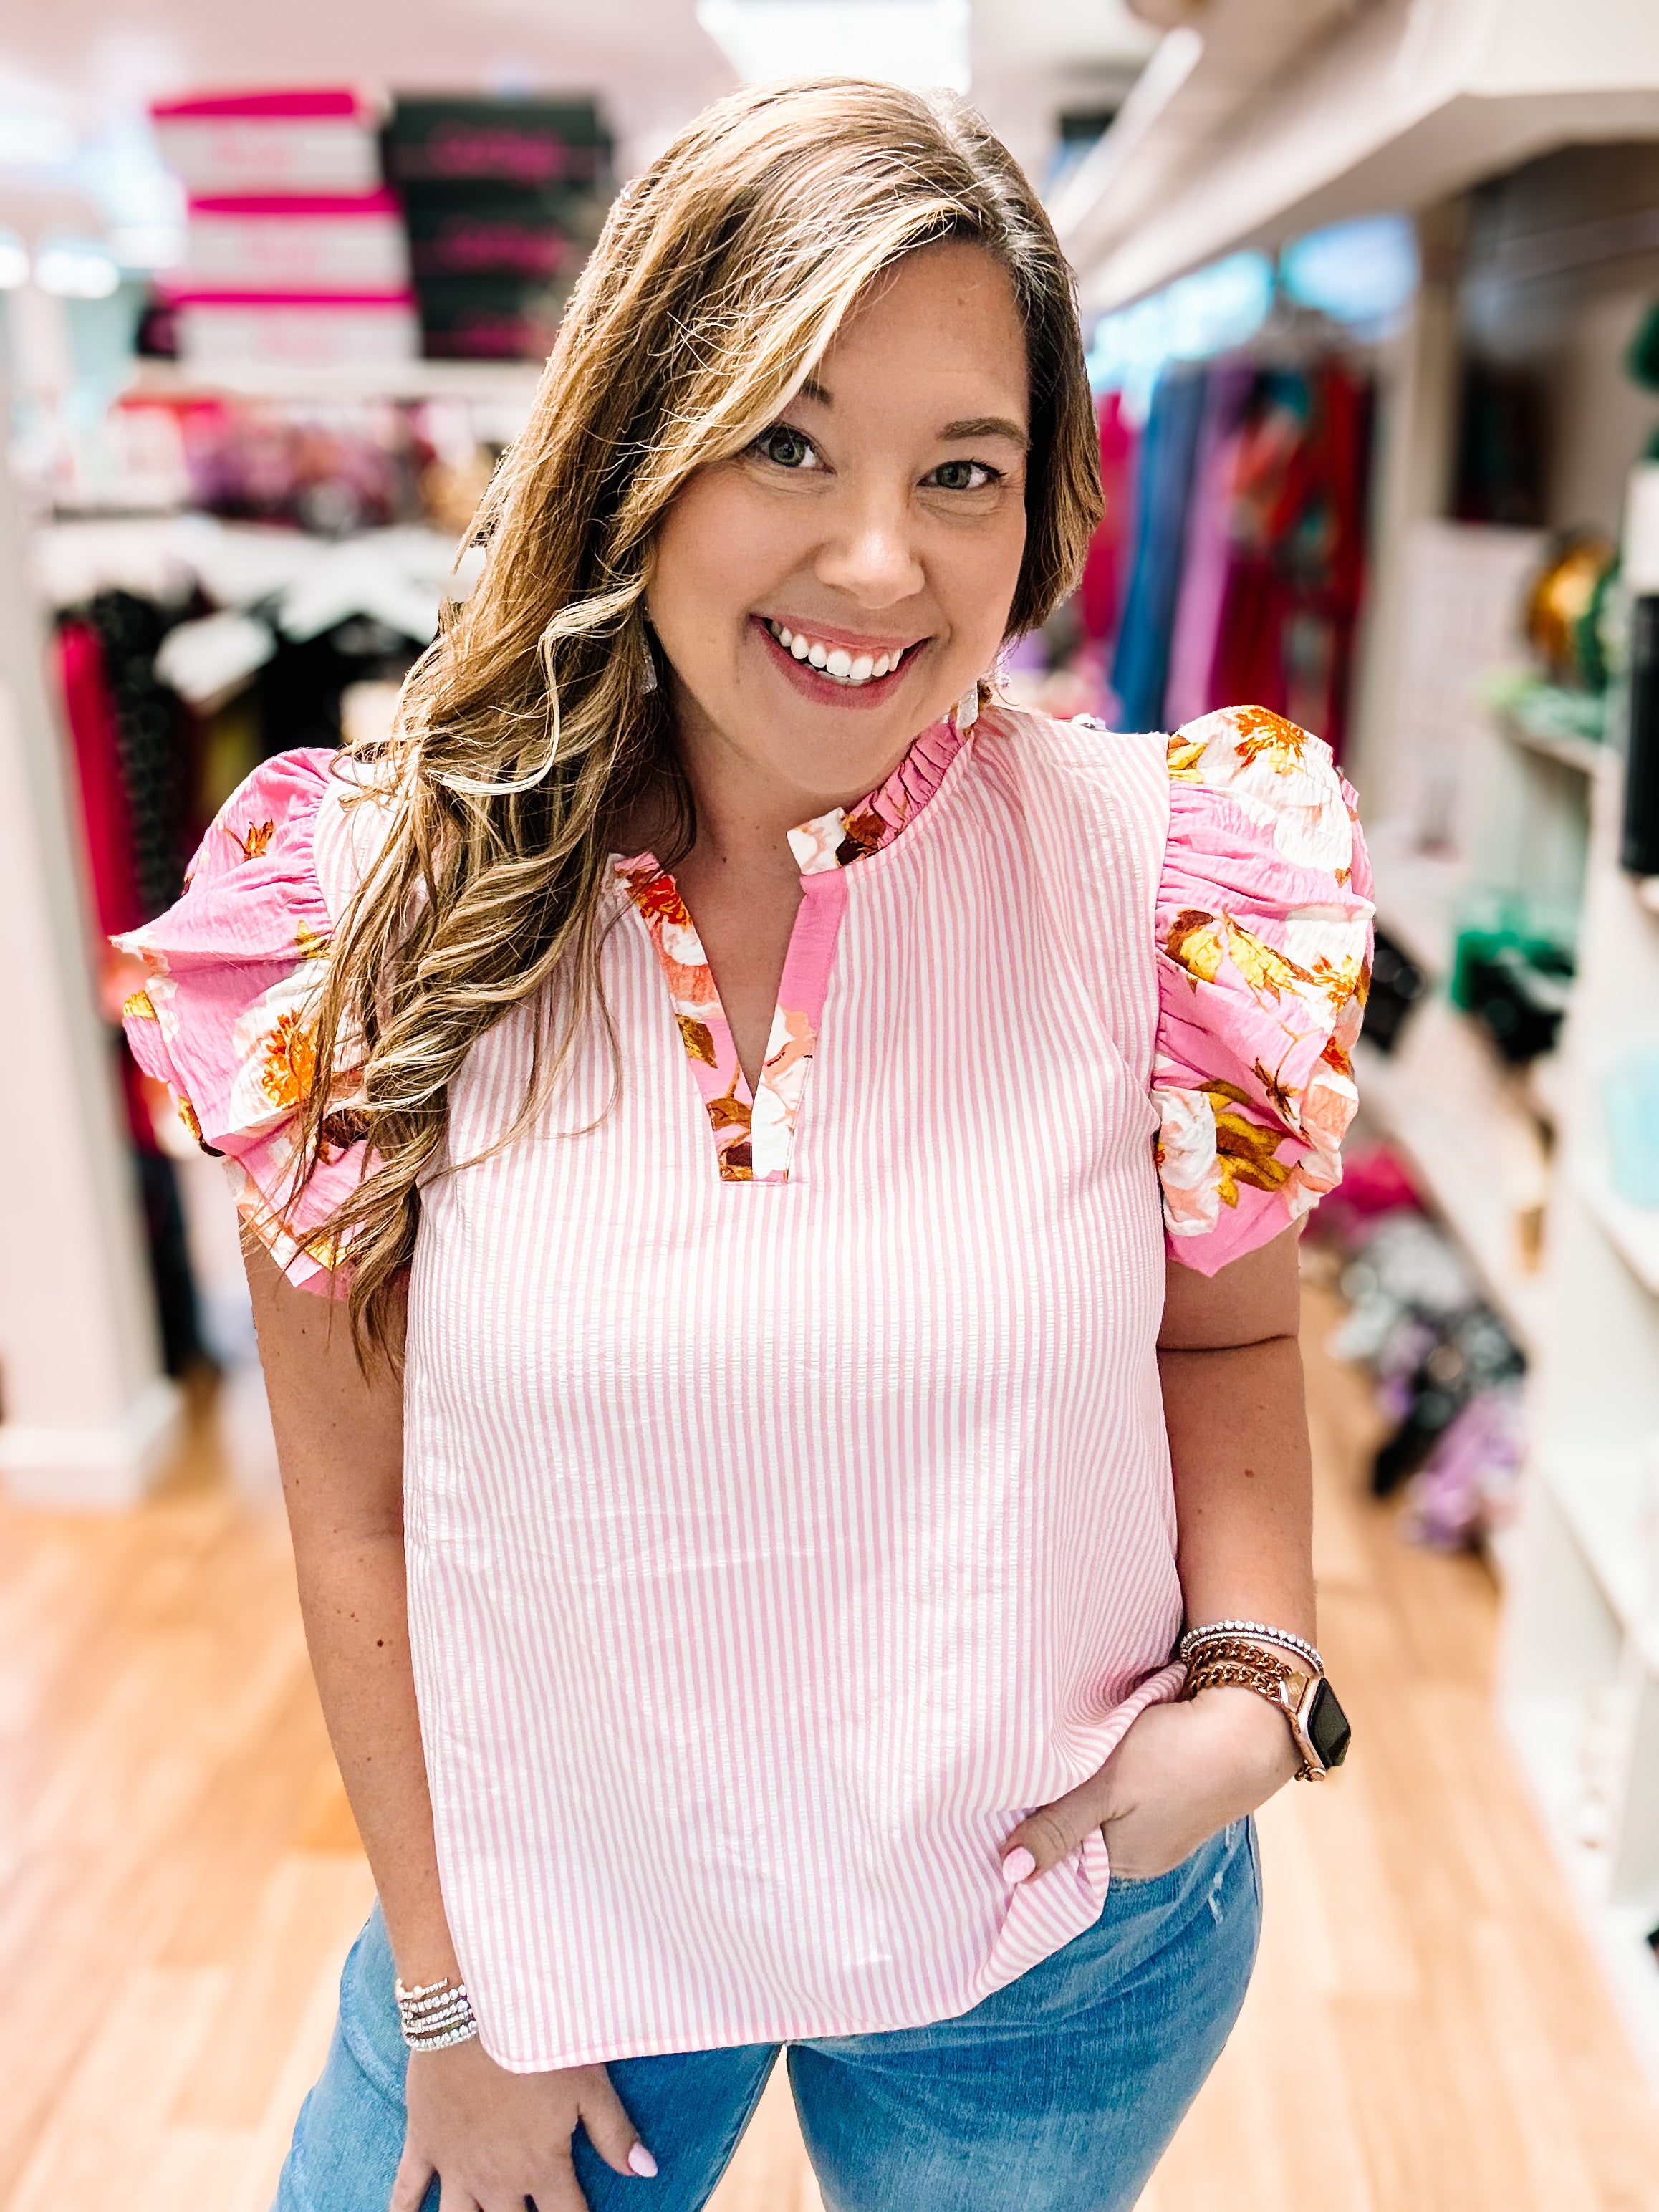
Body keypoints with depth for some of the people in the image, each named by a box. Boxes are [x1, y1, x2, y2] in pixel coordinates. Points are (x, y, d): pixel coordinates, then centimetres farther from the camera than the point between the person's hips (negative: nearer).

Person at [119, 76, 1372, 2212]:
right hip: (552, 1915, 1)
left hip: (1058, 1950, 1)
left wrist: (1257, 1677, -16)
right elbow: (358, 1517, -6)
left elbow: (1228, 1333, 1)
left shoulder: (1156, 877, -15)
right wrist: (450, 1994, 0)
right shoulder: (381, 915, -14)